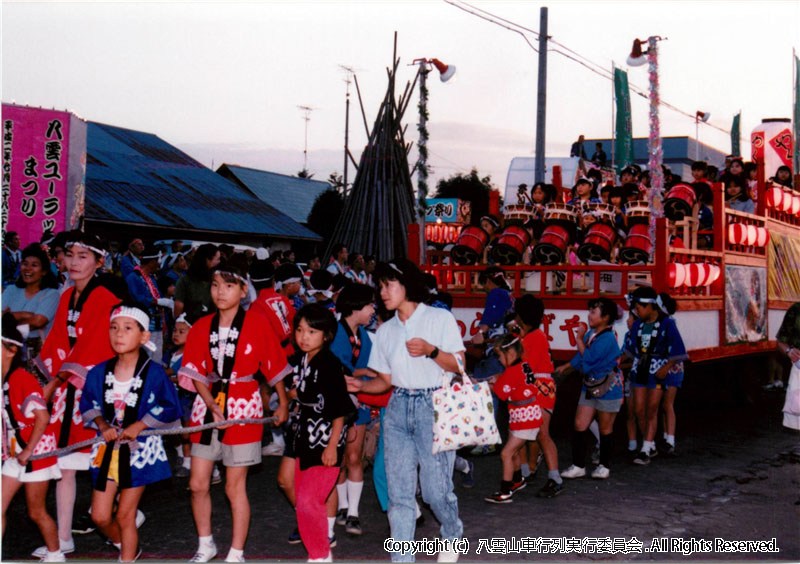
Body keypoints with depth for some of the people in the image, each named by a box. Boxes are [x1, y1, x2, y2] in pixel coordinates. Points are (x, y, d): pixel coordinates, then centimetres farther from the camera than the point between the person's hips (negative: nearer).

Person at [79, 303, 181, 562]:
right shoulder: (99, 373, -2)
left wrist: (139, 425, -17)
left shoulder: (154, 372, -12)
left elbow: (170, 408, -8)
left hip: (140, 447, -4)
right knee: (100, 515, 7)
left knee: (125, 516, 2)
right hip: (108, 446, 4)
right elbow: (88, 405, 10)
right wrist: (102, 425, -9)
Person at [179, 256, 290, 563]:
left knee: (234, 486, 4)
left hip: (242, 407, -4)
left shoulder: (257, 324, -7)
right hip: (207, 405, 4)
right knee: (198, 483, 7)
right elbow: (196, 373, -1)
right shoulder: (201, 327, 2)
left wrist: (283, 404, 7)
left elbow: (274, 367, 1)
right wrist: (212, 405, -15)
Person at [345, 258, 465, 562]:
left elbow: (459, 366, -4)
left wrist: (430, 350, -20)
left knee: (435, 487, -4)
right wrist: (360, 385, -3)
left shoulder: (440, 318, 0)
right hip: (398, 409, 5)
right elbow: (385, 380, 16)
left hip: (433, 406, -4)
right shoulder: (385, 330, 14)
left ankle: (453, 535, 27)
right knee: (399, 491, 2)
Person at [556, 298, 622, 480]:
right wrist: (566, 367, 18)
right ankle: (578, 466, 8)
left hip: (608, 389, -7)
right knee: (579, 425, 2)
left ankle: (604, 466, 23)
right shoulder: (591, 333, 4)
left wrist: (579, 339, -16)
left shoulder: (607, 338, -21)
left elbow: (589, 358, -26)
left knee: (605, 429, 8)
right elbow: (581, 356, 19)